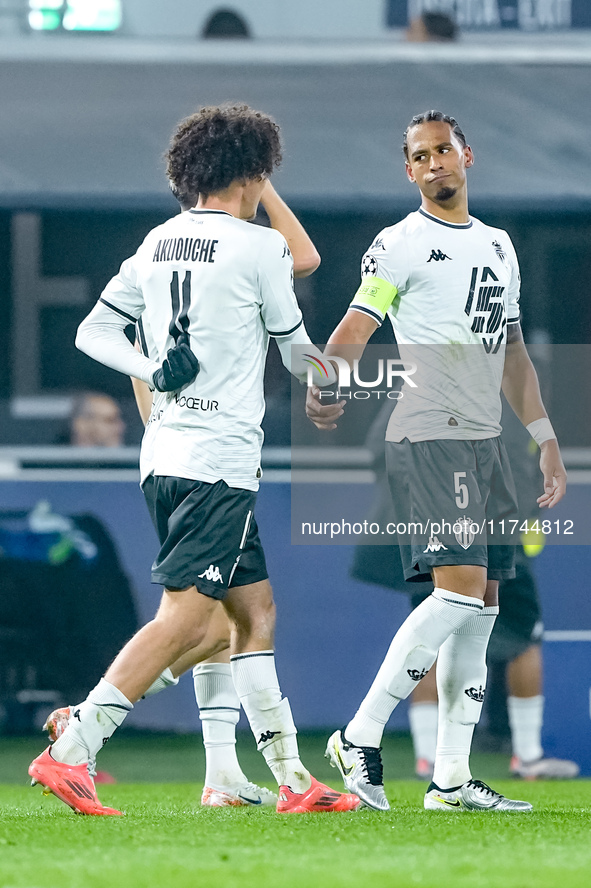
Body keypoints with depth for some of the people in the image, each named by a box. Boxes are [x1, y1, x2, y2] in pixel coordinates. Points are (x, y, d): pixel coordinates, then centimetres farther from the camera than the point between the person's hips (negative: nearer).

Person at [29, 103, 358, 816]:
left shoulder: (158, 243, 12)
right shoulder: (257, 247, -7)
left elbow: (93, 331, 13)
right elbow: (294, 349, 6)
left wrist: (152, 371, 3)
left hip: (168, 458, 8)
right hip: (219, 461, -8)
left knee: (255, 614, 12)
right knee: (182, 618, -11)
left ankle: (293, 781, 13)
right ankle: (69, 753, -18)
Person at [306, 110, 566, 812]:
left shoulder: (498, 247, 20)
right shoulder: (400, 245, -2)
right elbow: (354, 329, -11)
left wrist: (546, 441, 22)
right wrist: (323, 387, -29)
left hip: (484, 441, 8)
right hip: (427, 437, -8)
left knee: (481, 607, 4)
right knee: (461, 589, -19)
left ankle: (451, 779, 6)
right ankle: (360, 738, -13)